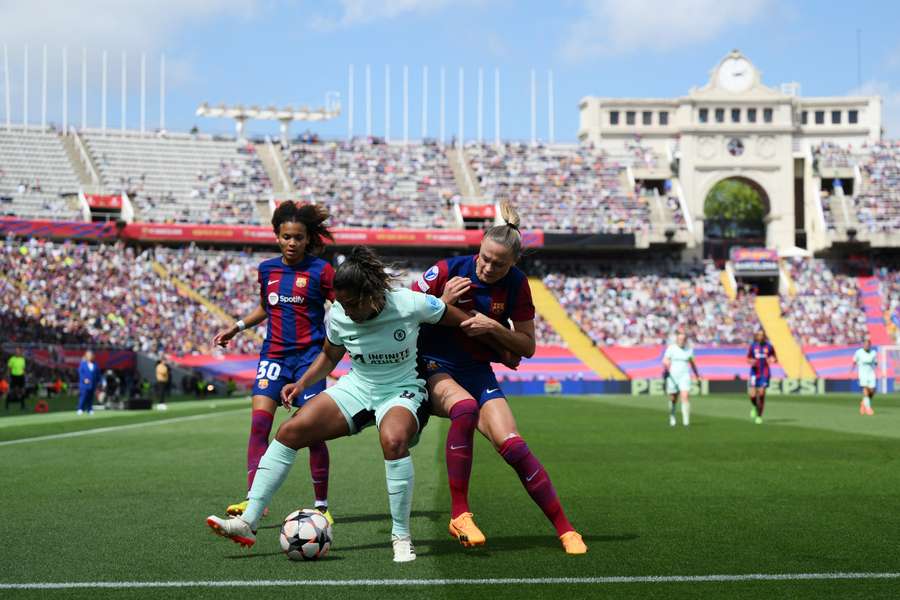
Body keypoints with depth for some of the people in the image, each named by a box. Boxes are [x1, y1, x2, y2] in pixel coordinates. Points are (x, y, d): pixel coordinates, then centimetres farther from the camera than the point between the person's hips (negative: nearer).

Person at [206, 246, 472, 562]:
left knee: (393, 440, -39)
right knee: (289, 431, -12)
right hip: (357, 387, 5)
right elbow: (329, 355, 12)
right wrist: (302, 383, -2)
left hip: (403, 391, -5)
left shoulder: (410, 304, -21)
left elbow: (464, 320, -6)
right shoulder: (338, 315, -9)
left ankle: (402, 537, -22)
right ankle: (247, 523, -8)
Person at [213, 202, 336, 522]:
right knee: (259, 423, -11)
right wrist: (237, 327, 20)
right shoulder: (267, 269, 9)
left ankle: (322, 505, 8)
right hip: (273, 355, 4)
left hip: (309, 357, -4)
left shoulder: (320, 270, -4)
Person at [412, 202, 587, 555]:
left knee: (512, 445, -14)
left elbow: (528, 346, -1)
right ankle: (459, 515, -28)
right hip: (434, 367, -3)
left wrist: (493, 327, -18)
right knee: (465, 407, -36)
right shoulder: (448, 271, -13)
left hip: (478, 373, 3)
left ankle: (565, 530, -4)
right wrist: (443, 303, -22)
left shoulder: (516, 285, -5)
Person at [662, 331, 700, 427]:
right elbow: (665, 361, -8)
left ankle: (686, 421, -17)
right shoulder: (671, 348, -1)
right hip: (672, 376, -1)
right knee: (673, 399, 6)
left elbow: (692, 362, 21)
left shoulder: (689, 349, 7)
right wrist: (665, 369, -28)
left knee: (685, 397, -16)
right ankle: (672, 417, 31)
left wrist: (697, 374, 27)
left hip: (684, 376, 1)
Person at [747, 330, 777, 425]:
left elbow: (775, 358, 12)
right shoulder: (752, 346, 3)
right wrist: (751, 361, -13)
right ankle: (755, 407, 27)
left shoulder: (769, 347, 2)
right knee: (753, 396, -8)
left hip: (764, 374, 0)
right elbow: (748, 359, 10)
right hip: (754, 373, 1)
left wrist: (772, 359, -12)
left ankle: (759, 416, 4)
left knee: (761, 394, -9)